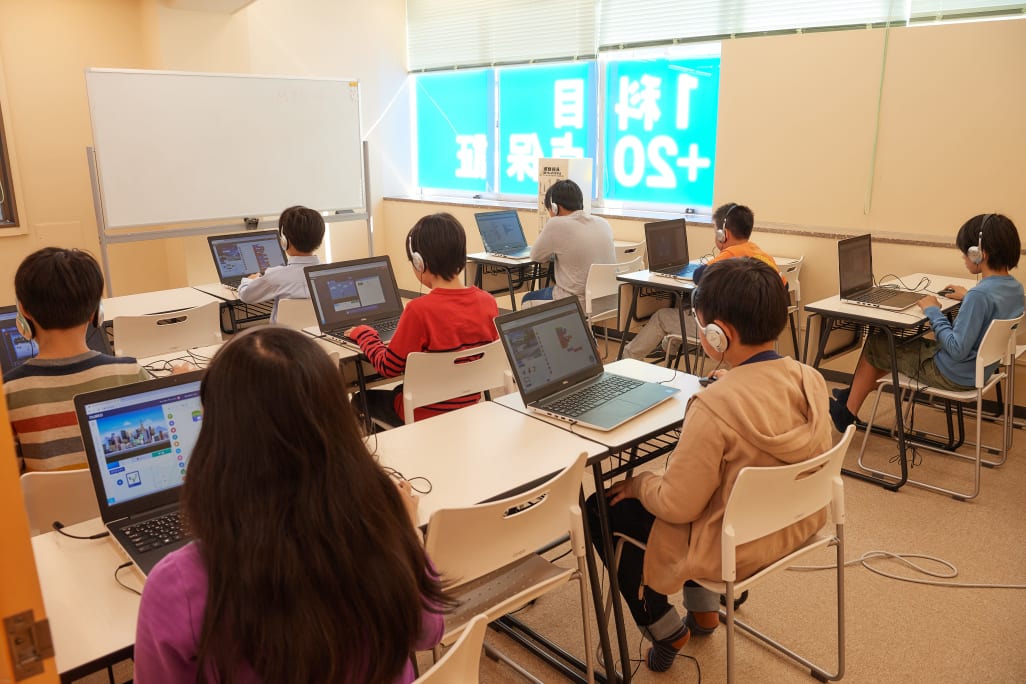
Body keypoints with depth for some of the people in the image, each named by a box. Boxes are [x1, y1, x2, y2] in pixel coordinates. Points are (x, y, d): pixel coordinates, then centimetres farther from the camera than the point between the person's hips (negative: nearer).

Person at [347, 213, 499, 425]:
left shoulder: (419, 310, -25)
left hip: (427, 414, -5)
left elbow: (389, 368, -14)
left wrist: (364, 334, 3)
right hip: (471, 407, 6)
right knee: (400, 390, 32)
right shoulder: (488, 302, -10)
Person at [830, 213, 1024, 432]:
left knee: (875, 345, 8)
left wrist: (933, 312, -20)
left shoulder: (979, 295, -30)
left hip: (954, 375, -9)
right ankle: (854, 394, 34)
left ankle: (847, 413, 23)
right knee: (902, 342, 24)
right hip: (979, 369, 9)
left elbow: (957, 350, -29)